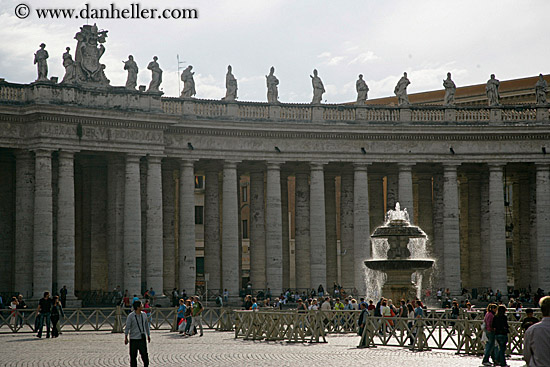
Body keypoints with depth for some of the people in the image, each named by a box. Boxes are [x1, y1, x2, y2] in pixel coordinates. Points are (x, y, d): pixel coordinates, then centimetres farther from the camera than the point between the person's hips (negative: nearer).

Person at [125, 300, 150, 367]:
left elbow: (146, 325, 16)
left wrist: (148, 335, 20)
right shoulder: (130, 316, -9)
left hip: (142, 339, 3)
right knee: (133, 356, 3)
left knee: (144, 354, -1)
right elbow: (127, 327, -9)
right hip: (133, 339, -3)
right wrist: (125, 337, -13)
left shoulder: (143, 314, 5)